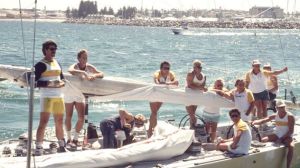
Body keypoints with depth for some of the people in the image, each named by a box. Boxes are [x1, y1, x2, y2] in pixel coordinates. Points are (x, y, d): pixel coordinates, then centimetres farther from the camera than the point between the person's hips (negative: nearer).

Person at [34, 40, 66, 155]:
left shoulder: (57, 63, 16)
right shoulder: (41, 65, -5)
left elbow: (62, 78, 22)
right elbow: (34, 82, -12)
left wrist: (61, 83, -1)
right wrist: (49, 83, -20)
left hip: (59, 96, 7)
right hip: (47, 96, -7)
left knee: (59, 122, 14)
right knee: (43, 121, -12)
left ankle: (62, 146, 24)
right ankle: (38, 148, -11)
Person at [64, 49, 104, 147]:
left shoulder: (89, 67, -7)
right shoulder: (74, 66, -21)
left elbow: (101, 74, -9)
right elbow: (70, 71, -46)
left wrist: (94, 75, -29)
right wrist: (83, 72, -54)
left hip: (80, 95, 4)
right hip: (69, 94, -4)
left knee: (81, 118, -5)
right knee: (68, 117, 4)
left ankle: (75, 139, 7)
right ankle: (69, 139, 16)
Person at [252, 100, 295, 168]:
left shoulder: (290, 116, -10)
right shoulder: (275, 116, 3)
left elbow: (291, 131, -14)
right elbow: (263, 120, -4)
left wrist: (281, 139, -22)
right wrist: (254, 122, -25)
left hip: (287, 137, -5)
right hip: (277, 135, 5)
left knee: (291, 146, -36)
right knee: (263, 140, -15)